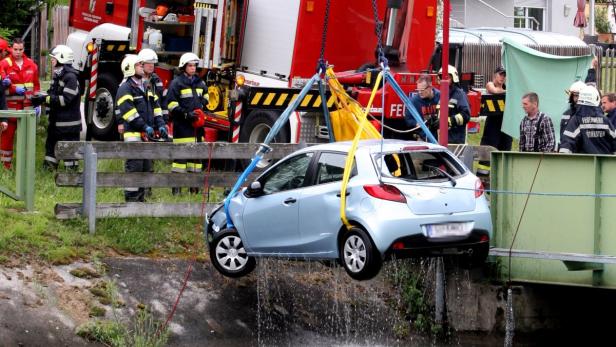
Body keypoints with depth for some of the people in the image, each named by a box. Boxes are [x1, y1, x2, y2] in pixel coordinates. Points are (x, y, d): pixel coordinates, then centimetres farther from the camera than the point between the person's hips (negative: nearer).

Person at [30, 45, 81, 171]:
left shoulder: (70, 77, -16)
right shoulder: (57, 76, 14)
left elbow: (65, 99, -23)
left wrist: (45, 99, -21)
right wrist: (40, 98, -1)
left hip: (68, 123, -10)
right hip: (55, 121, 10)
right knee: (51, 143, 14)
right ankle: (48, 167, 22)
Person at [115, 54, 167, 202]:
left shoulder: (146, 87, 19)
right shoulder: (125, 89, -8)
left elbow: (155, 107, 18)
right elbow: (129, 111, -18)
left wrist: (160, 124, 3)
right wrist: (145, 127, -22)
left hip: (147, 135, 9)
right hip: (133, 134, -9)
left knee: (146, 166, 12)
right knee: (134, 167, -10)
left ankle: (141, 198, 19)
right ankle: (131, 199, -9)